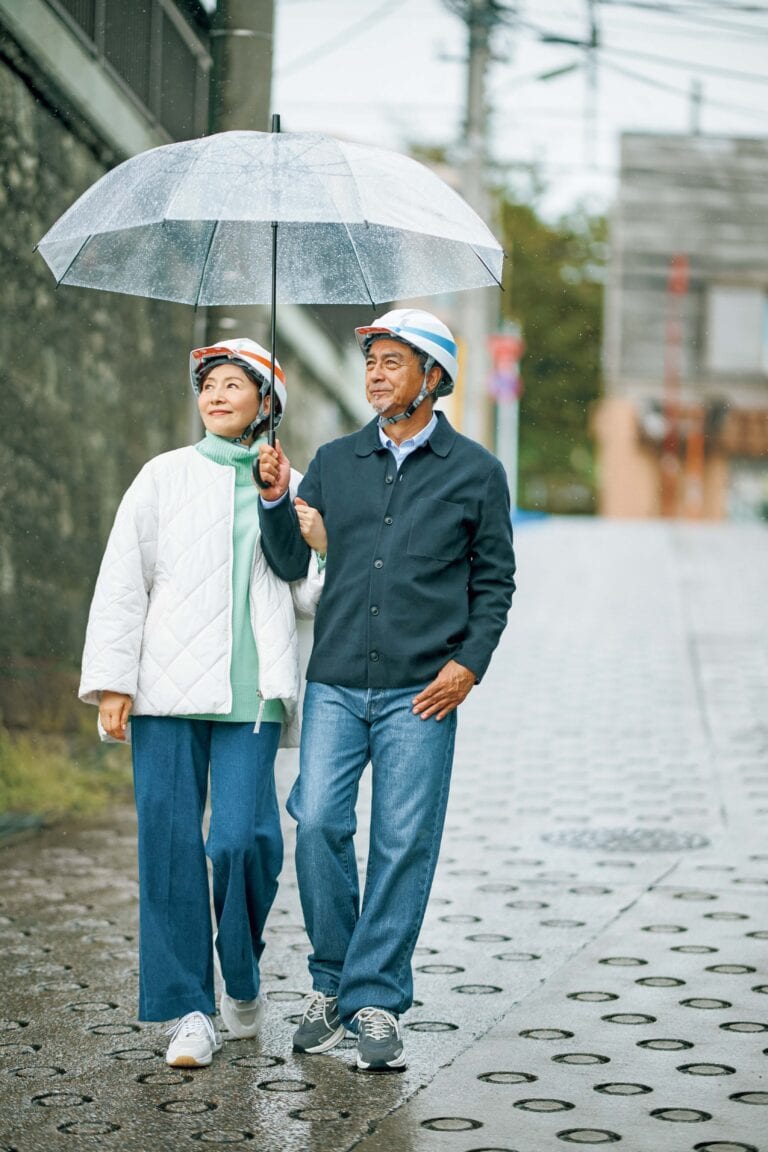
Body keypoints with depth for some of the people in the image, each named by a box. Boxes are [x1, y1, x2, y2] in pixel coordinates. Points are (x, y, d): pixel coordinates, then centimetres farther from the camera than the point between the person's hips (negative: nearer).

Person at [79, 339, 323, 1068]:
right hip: (166, 687, 0)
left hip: (251, 693, 0)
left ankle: (242, 981, 15)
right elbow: (121, 582, 6)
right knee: (170, 844, -1)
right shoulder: (165, 477, 9)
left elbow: (307, 595, 14)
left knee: (241, 838, -11)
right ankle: (190, 1009, 9)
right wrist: (111, 681, -2)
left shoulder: (290, 488, 12)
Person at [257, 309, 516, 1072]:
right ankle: (331, 981, 12)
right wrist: (275, 500, -5)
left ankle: (376, 1001, 7)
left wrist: (469, 663, -5)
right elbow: (291, 564, 11)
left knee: (403, 843, -2)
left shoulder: (475, 472, 5)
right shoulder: (335, 462, 12)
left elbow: (495, 581, 7)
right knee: (318, 824, -6)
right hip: (335, 683, 2)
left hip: (420, 692, -2)